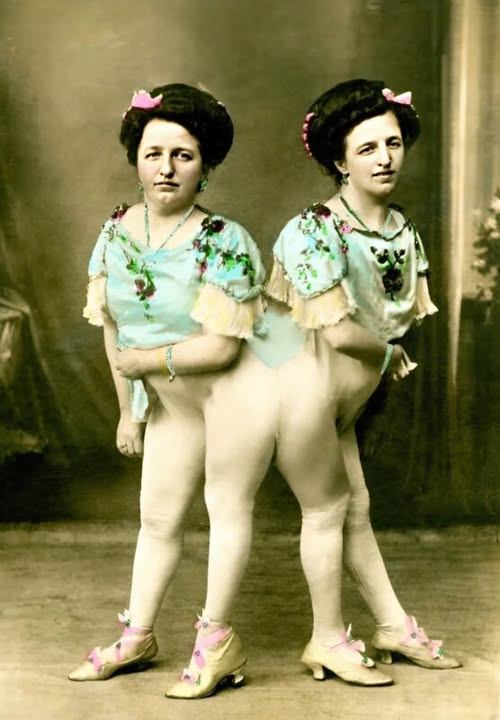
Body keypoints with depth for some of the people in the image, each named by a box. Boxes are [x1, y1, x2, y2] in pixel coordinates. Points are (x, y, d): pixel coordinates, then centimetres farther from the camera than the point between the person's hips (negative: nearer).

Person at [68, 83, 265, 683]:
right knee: (158, 516, 15)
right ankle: (137, 635, 29)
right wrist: (128, 409, 11)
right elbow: (111, 325, 7)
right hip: (165, 401, 6)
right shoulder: (117, 229, -2)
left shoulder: (224, 242, -23)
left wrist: (142, 361, -15)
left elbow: (220, 348, -27)